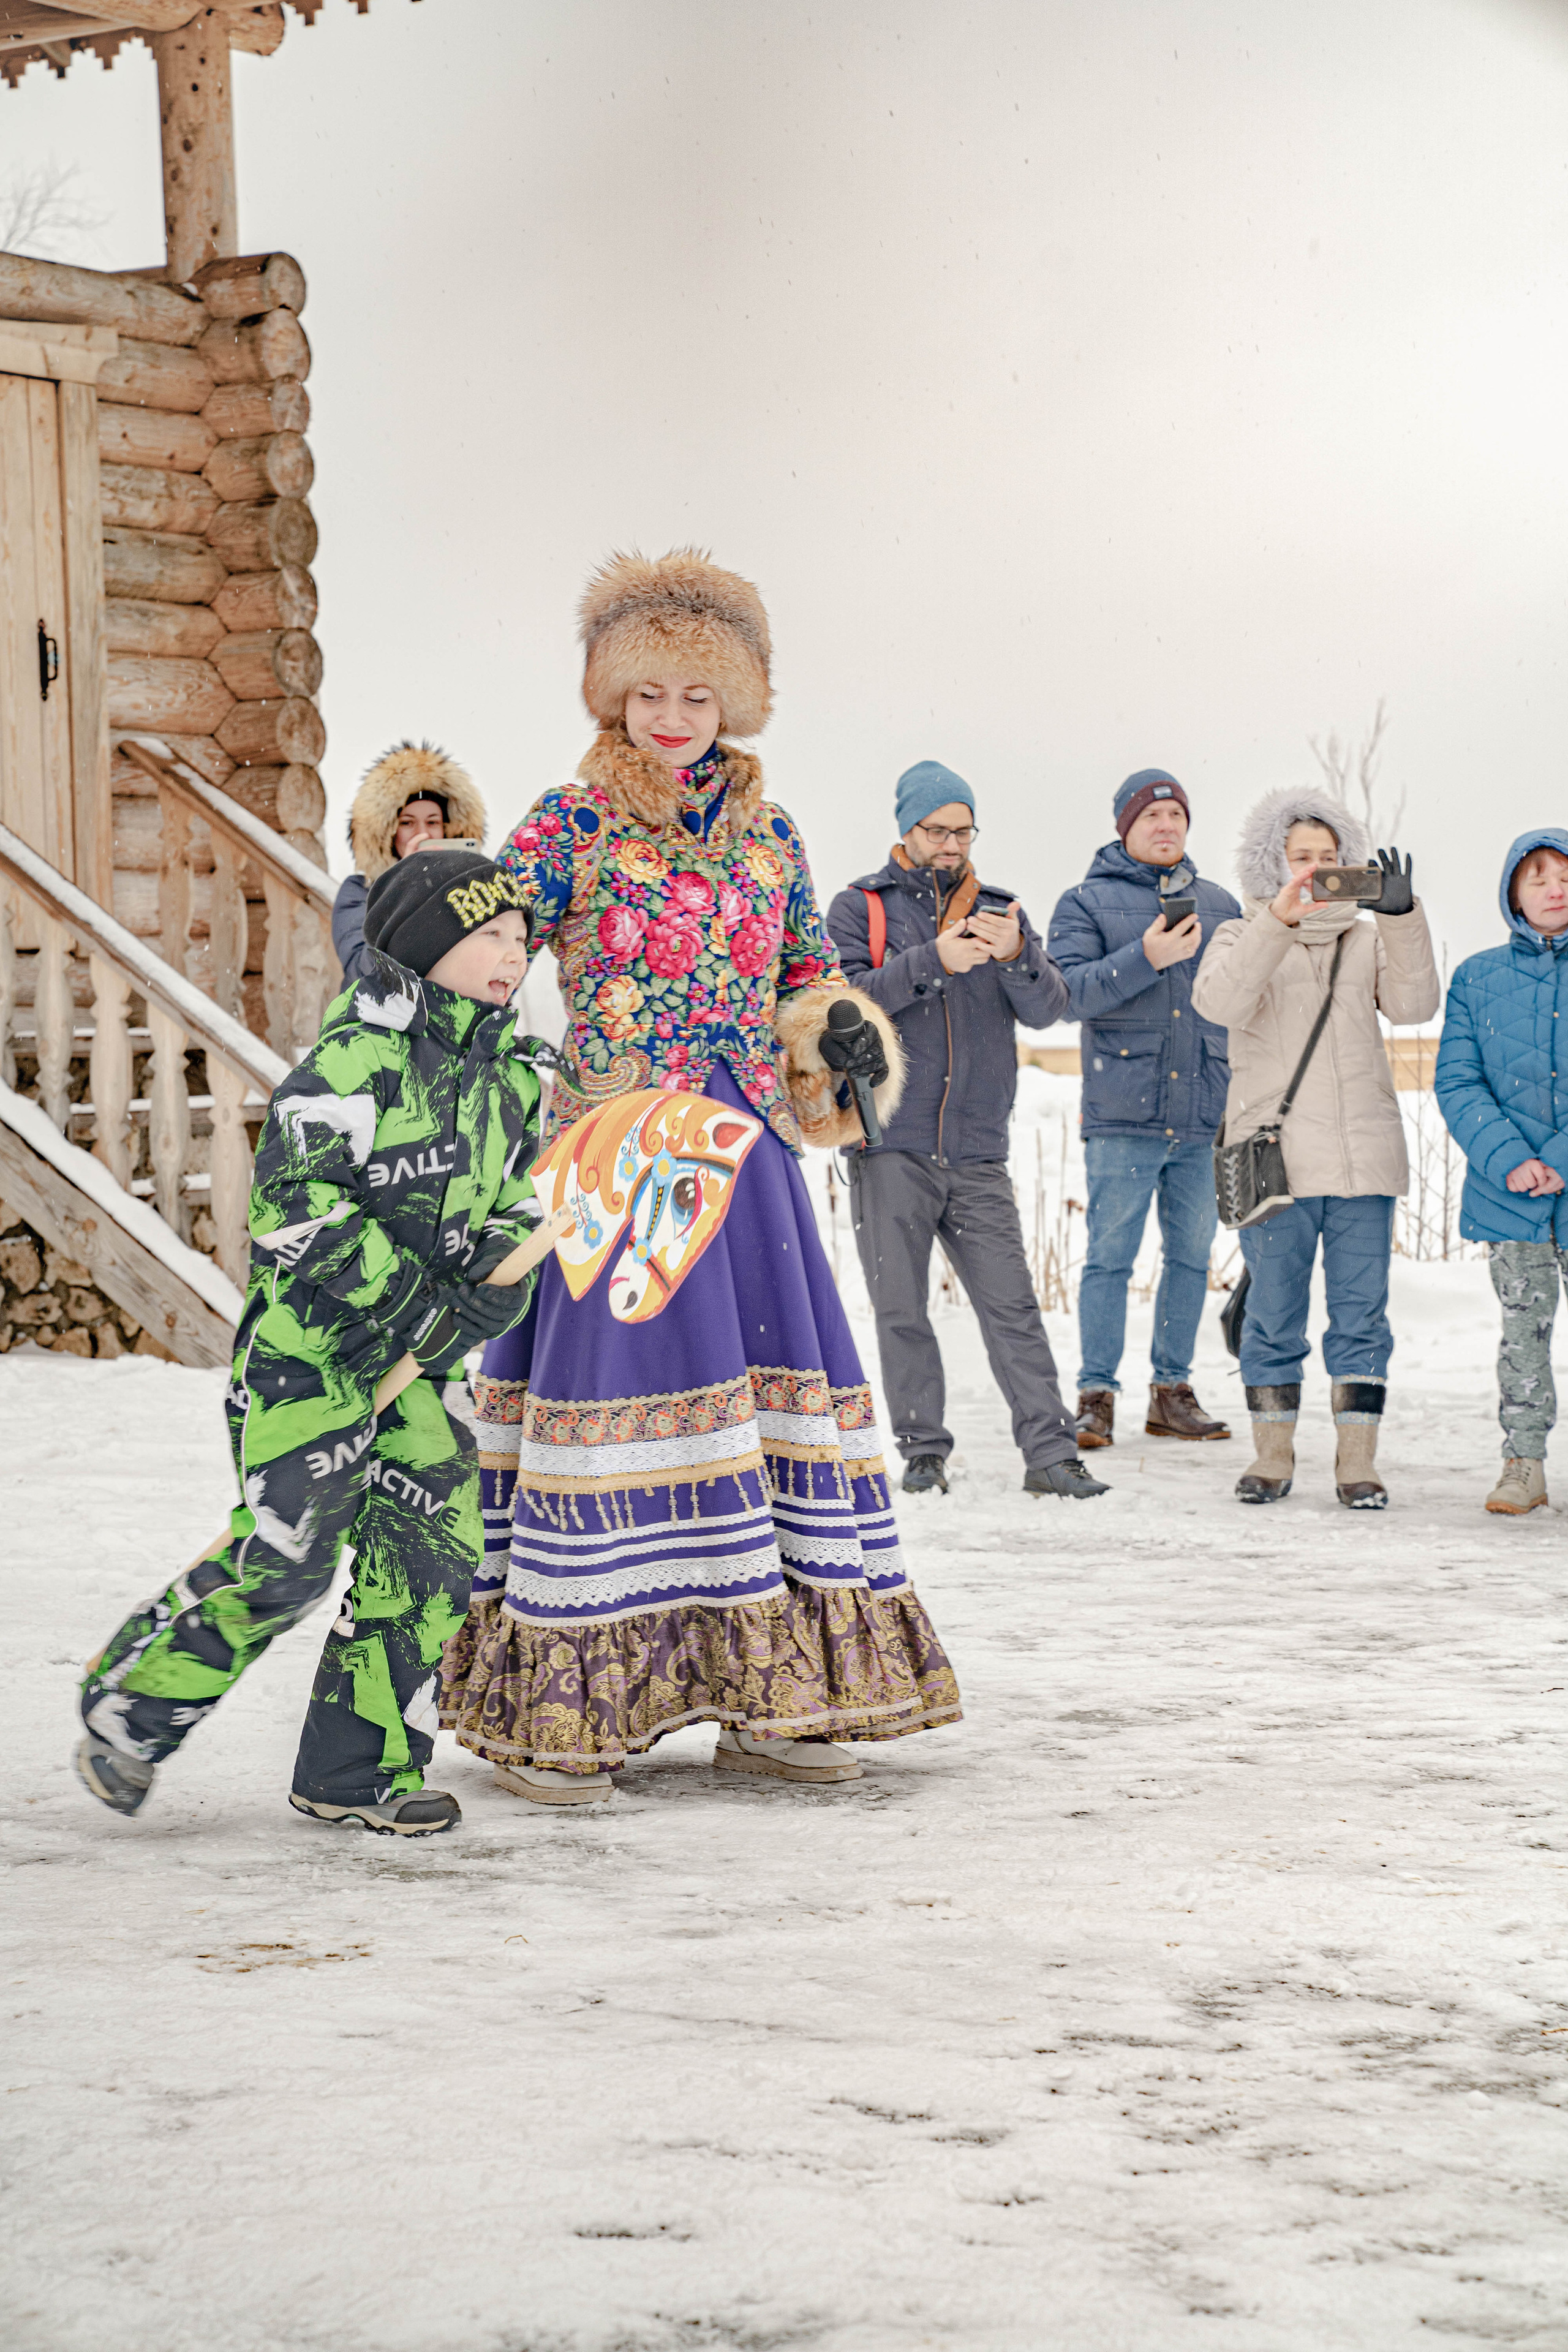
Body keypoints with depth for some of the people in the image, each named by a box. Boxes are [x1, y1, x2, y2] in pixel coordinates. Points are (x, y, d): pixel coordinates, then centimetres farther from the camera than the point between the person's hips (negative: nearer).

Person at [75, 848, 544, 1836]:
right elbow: (298, 1208, -20)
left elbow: (517, 1206, 17)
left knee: (435, 1547, 0)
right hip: (307, 1342, -7)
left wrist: (498, 1283, -5)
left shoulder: (510, 1079, 9)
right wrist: (410, 1300, -23)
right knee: (285, 1553, -10)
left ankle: (356, 1769, 12)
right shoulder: (357, 1061, -16)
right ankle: (129, 1707, 11)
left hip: (418, 1359, 8)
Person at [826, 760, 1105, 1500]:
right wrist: (933, 961, -19)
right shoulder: (861, 907, 6)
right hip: (889, 1146, -2)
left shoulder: (999, 911, 14)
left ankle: (1050, 1451, -4)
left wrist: (1016, 956, -18)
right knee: (900, 1307, 1)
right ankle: (923, 1449, 10)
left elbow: (1047, 1009, 2)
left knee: (1011, 1302, -3)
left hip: (977, 1152, 2)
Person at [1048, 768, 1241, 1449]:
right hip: (1122, 1118, -4)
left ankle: (1172, 1392, 16)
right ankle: (1097, 1395, 3)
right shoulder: (1086, 903, 3)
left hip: (1203, 1116, 4)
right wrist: (1146, 958, -21)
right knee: (1110, 1257, -4)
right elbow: (1070, 989, -11)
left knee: (1191, 1255, 7)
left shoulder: (1218, 905, 14)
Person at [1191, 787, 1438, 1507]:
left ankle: (1356, 1460, 4)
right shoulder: (1243, 938, 8)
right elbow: (1220, 1001, -14)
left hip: (1363, 1157, 2)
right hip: (1275, 1161, -2)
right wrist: (1278, 920, -24)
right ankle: (1273, 1454, 14)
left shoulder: (1368, 940, 14)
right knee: (1275, 1313, 2)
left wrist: (1401, 919, -18)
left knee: (1362, 1312, 0)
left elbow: (1412, 1003, -5)